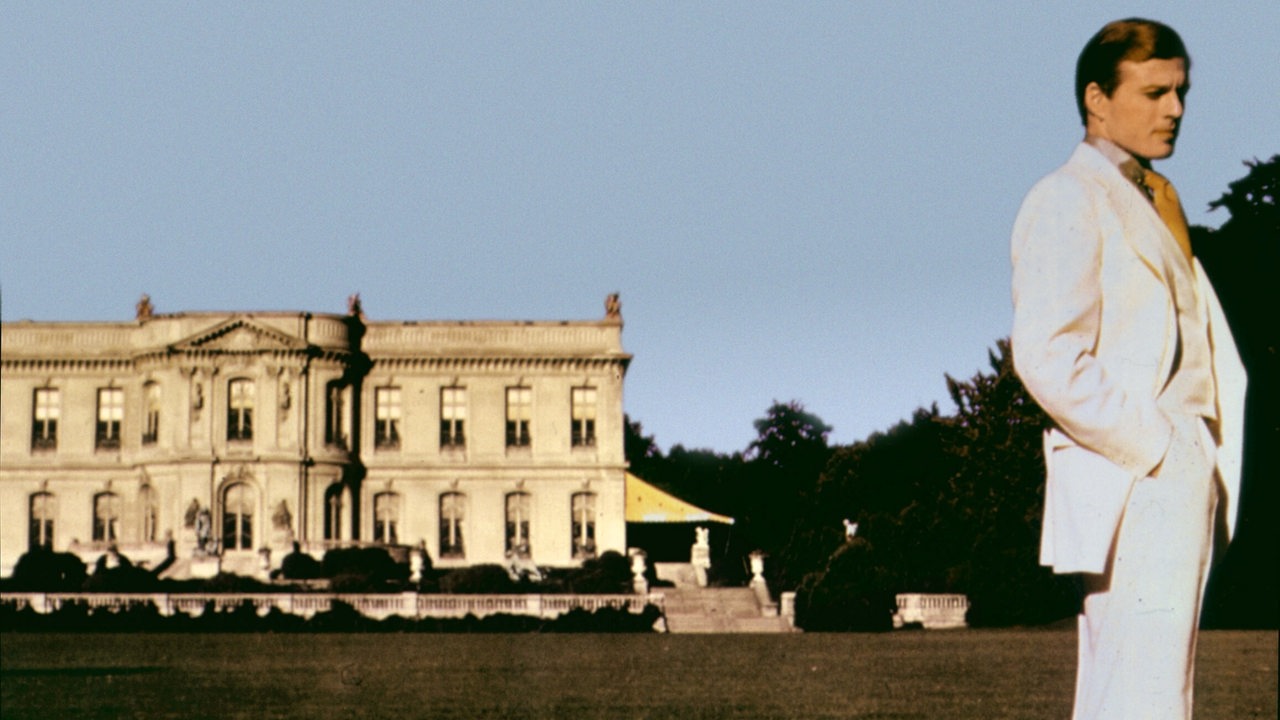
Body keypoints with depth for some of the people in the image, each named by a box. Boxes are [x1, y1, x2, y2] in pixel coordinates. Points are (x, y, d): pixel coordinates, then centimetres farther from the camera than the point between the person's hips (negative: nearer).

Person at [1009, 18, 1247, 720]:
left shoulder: (1155, 202, 22)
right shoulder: (1067, 201, -7)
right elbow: (1047, 356, -17)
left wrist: (1213, 454, 8)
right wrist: (1152, 447, -16)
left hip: (1181, 474, 9)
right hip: (1133, 482, -9)